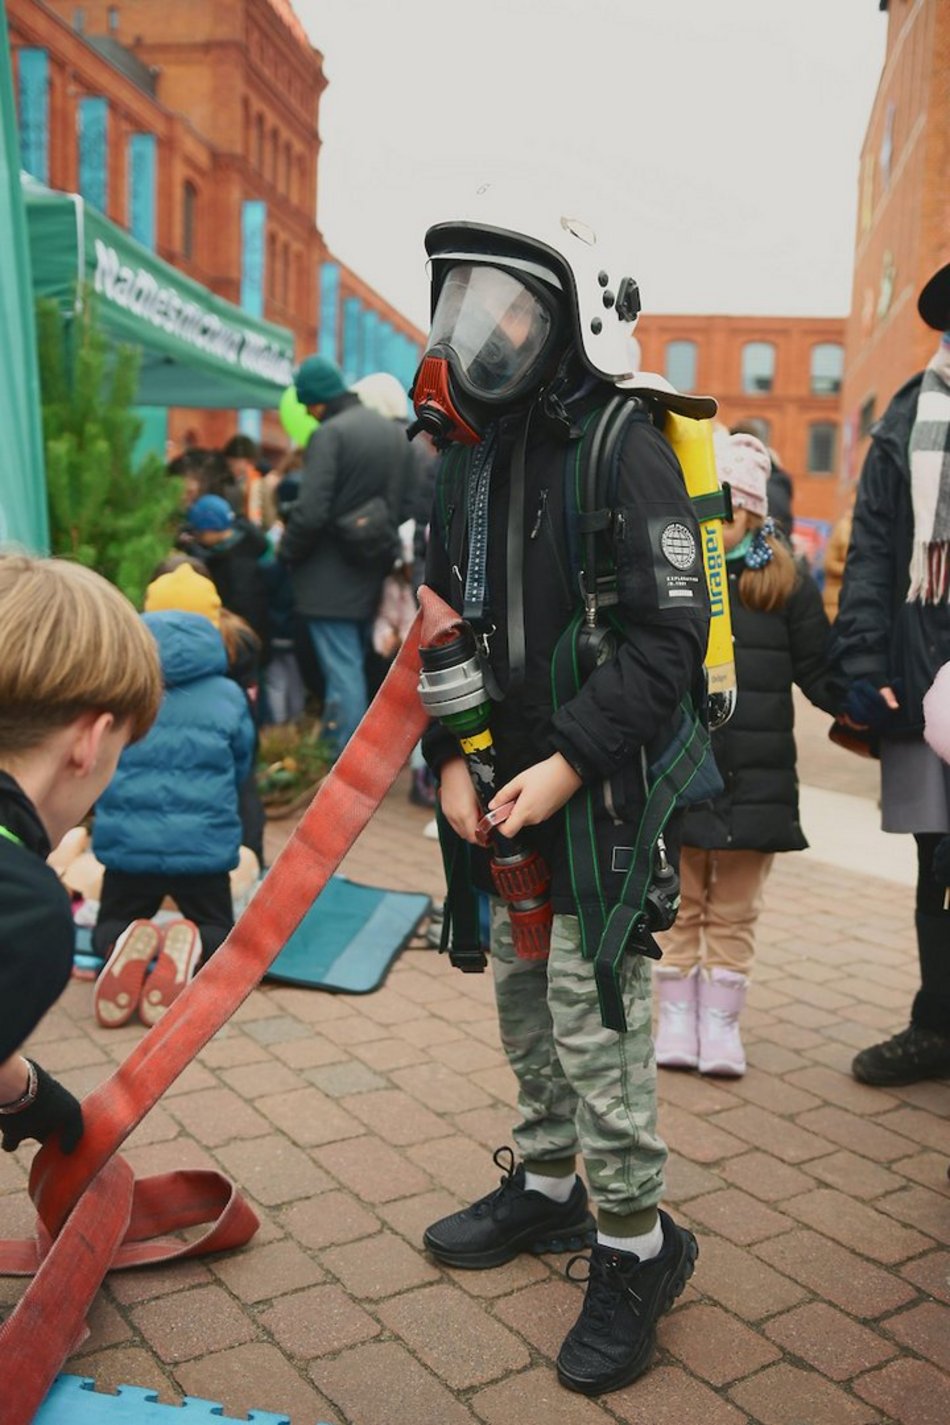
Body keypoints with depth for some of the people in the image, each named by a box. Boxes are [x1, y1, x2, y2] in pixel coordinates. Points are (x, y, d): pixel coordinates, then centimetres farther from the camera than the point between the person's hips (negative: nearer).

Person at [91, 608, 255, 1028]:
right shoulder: (228, 696, 4)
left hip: (128, 843, 0)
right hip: (204, 845, 0)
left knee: (109, 929, 24)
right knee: (217, 930, 23)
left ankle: (130, 943, -16)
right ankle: (187, 945, -16)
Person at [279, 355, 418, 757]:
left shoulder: (330, 434, -16)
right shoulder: (394, 432, 10)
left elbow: (310, 512, -22)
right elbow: (406, 502, 14)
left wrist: (287, 552, -7)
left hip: (331, 577, -8)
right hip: (373, 574, 8)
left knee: (342, 671, -4)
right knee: (354, 666, 18)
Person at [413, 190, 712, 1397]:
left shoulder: (623, 446, -12)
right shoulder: (466, 456, 11)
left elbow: (669, 633, -17)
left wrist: (570, 762, -22)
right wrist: (451, 758, -1)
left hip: (598, 789, -7)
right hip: (502, 790, 7)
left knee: (592, 1017, -4)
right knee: (523, 998, 18)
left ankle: (635, 1244, 16)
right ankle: (546, 1186, 37)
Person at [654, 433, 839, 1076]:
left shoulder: (787, 584, 0)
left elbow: (821, 675, 2)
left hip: (754, 780, 0)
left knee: (734, 913, 13)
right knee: (679, 907, 13)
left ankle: (722, 1024, 27)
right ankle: (677, 1018, 28)